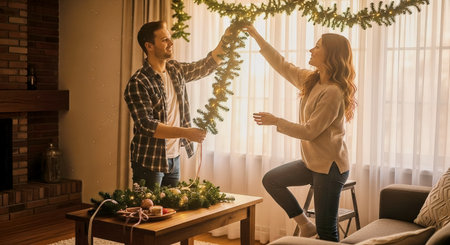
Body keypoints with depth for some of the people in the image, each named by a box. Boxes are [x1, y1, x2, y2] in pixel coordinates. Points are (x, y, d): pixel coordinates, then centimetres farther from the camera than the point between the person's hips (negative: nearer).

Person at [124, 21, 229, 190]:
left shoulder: (175, 70, 6)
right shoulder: (138, 83, -17)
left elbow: (205, 66, 18)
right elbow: (147, 125, -23)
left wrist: (224, 43, 3)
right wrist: (186, 133, -29)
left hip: (174, 158, 7)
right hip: (150, 162, -7)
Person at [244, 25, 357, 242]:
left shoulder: (333, 92, -22)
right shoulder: (311, 80, 4)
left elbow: (310, 131, -22)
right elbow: (282, 66, 13)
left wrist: (276, 122, -16)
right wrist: (257, 38, 13)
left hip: (330, 166, -9)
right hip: (312, 161, 9)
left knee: (326, 231, -3)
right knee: (271, 180, 17)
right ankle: (305, 224, 23)